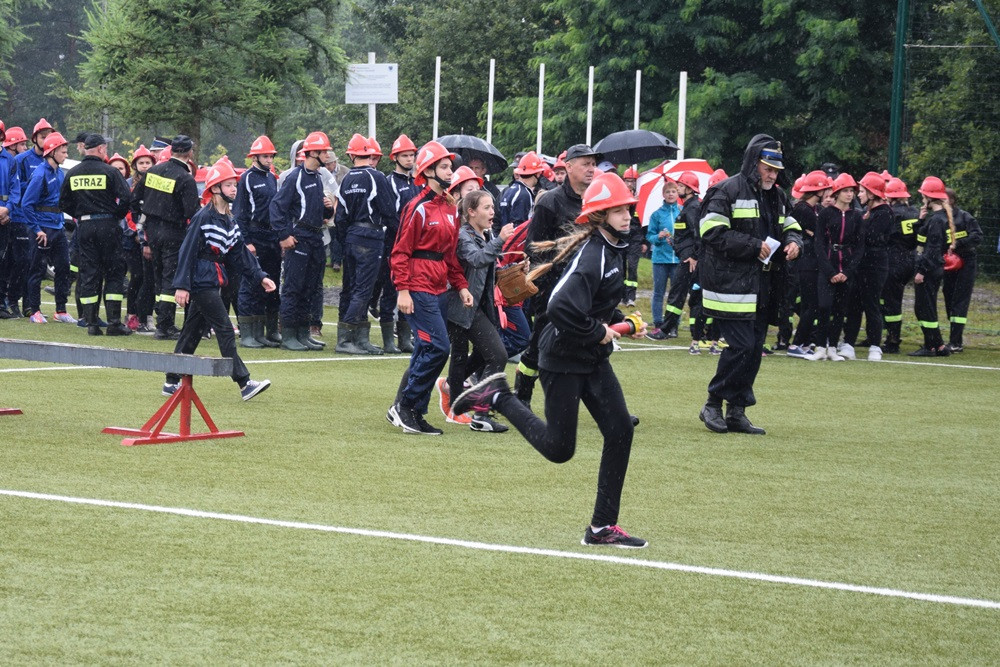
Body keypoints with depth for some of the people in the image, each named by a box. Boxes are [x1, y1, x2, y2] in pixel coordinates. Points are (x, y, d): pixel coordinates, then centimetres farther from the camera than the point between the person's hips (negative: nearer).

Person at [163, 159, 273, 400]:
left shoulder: (229, 220, 13)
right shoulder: (203, 218, -14)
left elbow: (240, 252, 15)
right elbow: (187, 251, -16)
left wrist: (259, 276, 7)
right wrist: (182, 285, -20)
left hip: (214, 283, 9)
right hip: (201, 283, -9)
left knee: (193, 332, 12)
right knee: (225, 331, -10)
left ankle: (172, 382, 18)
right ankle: (244, 384, -12)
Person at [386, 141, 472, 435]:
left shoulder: (450, 209, 15)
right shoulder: (418, 208, -11)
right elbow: (401, 251, -12)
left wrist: (461, 286, 13)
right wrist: (403, 290, -18)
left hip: (439, 289, 9)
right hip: (419, 288, -9)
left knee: (428, 352, 9)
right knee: (438, 347, -14)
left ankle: (412, 413, 14)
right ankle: (403, 408, -5)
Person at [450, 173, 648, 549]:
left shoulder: (613, 249, 9)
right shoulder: (590, 254, -22)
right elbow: (562, 307, -34)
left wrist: (620, 322, 9)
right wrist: (597, 333, -21)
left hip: (593, 361, 9)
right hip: (563, 359, -9)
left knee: (620, 430, 0)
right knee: (559, 448, -1)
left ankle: (603, 527, 5)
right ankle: (500, 398, 18)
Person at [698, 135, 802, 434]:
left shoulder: (776, 196, 15)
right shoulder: (727, 191, -9)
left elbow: (790, 225, 26)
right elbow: (714, 233, -17)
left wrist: (793, 241, 1)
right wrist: (755, 247, -18)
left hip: (760, 288, 8)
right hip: (731, 284, -8)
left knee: (754, 349, 8)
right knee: (741, 345, -13)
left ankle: (736, 413, 15)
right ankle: (713, 404, 2)